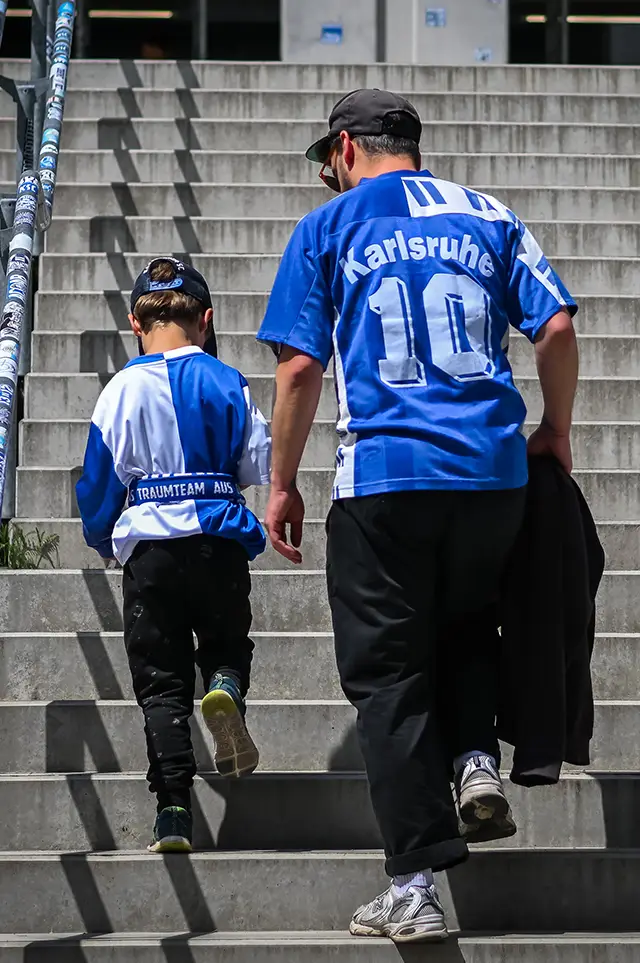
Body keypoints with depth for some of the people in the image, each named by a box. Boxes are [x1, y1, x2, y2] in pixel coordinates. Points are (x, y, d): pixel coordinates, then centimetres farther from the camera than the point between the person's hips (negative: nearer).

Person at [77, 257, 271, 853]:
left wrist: (105, 542, 22)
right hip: (220, 542, 0)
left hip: (148, 548, 0)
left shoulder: (123, 389, 0)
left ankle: (173, 813, -5)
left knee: (161, 683, 4)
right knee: (226, 642, 20)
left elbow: (98, 483, 4)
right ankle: (226, 686, -17)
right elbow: (261, 467, 3)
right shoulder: (227, 383, 1)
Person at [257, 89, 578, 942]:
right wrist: (556, 432, 17)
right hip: (494, 472, 3)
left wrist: (283, 484, 6)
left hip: (384, 476, -3)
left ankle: (416, 885, -1)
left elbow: (301, 366, -1)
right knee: (465, 628, 27)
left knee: (388, 674, 3)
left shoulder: (328, 228, 5)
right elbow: (557, 327, 3)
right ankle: (476, 760, 1)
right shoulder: (489, 216, 11)